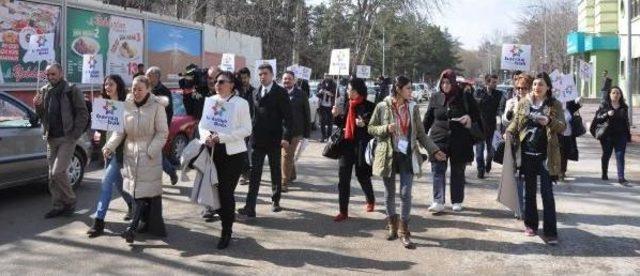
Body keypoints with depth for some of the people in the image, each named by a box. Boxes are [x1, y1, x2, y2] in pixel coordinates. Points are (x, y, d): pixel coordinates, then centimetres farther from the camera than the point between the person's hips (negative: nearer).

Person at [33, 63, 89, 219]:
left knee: (58, 172, -13)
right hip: (51, 139, 6)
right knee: (52, 174, 8)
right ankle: (58, 206, 18)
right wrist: (38, 106, -5)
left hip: (66, 138, -6)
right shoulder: (44, 91, 11)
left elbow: (83, 114, -8)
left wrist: (74, 135, -14)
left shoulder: (71, 91, -6)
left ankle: (70, 202, 6)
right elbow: (42, 116, 17)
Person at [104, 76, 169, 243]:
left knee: (148, 190, -8)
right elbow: (120, 130, 7)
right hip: (131, 153, 5)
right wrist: (110, 146, -8)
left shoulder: (157, 106, -8)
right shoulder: (127, 105, 4)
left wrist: (150, 151, -16)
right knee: (136, 190, 7)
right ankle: (146, 222, 22)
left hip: (150, 155, -4)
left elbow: (162, 132, -7)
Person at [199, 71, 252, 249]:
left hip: (233, 153, -4)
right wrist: (206, 136, -9)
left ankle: (226, 233, 11)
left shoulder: (241, 103, -4)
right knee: (216, 189, 8)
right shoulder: (211, 101, 8)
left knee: (226, 192, -3)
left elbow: (246, 130, -9)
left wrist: (222, 137, -18)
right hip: (213, 152, 5)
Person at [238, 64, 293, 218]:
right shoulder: (256, 92, 10)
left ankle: (275, 201, 28)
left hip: (274, 139, -3)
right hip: (257, 139, 3)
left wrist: (286, 137, -18)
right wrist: (251, 133, 4)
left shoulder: (280, 92, -4)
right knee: (254, 173, -2)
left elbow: (287, 116, -9)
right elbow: (253, 114, 12)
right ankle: (250, 208, -5)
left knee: (275, 171, 12)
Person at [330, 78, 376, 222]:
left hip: (361, 145, -5)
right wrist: (337, 116, 0)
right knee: (343, 177, -1)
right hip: (347, 144, 5)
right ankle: (343, 211, 4)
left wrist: (364, 124, -27)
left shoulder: (369, 107, -9)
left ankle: (371, 200, 40)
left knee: (362, 175, 10)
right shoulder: (349, 105, 9)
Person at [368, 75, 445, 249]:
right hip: (388, 155, -1)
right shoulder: (382, 107, -5)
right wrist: (386, 129, -16)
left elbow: (421, 133, 7)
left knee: (406, 193, -4)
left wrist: (434, 150, 0)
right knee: (389, 193, 10)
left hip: (408, 155, 1)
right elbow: (371, 128, 2)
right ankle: (392, 227, 27)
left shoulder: (413, 107, 2)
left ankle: (404, 232, 6)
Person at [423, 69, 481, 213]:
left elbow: (477, 114, 7)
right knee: (438, 170, -6)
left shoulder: (465, 97, -2)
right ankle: (438, 202, -6)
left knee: (458, 172, 9)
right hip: (439, 140, 1)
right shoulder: (435, 97, 4)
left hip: (460, 141, -1)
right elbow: (428, 118, 11)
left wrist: (469, 117, -14)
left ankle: (457, 202, 20)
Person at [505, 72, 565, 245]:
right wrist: (509, 132, -9)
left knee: (547, 193, -5)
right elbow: (516, 122, 12)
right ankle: (531, 224, 24)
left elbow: (562, 127, -6)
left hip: (545, 155, -3)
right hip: (527, 153, 3)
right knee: (529, 190, 12)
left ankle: (550, 232, -3)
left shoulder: (555, 105, 0)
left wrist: (549, 122, -26)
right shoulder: (524, 103, 7)